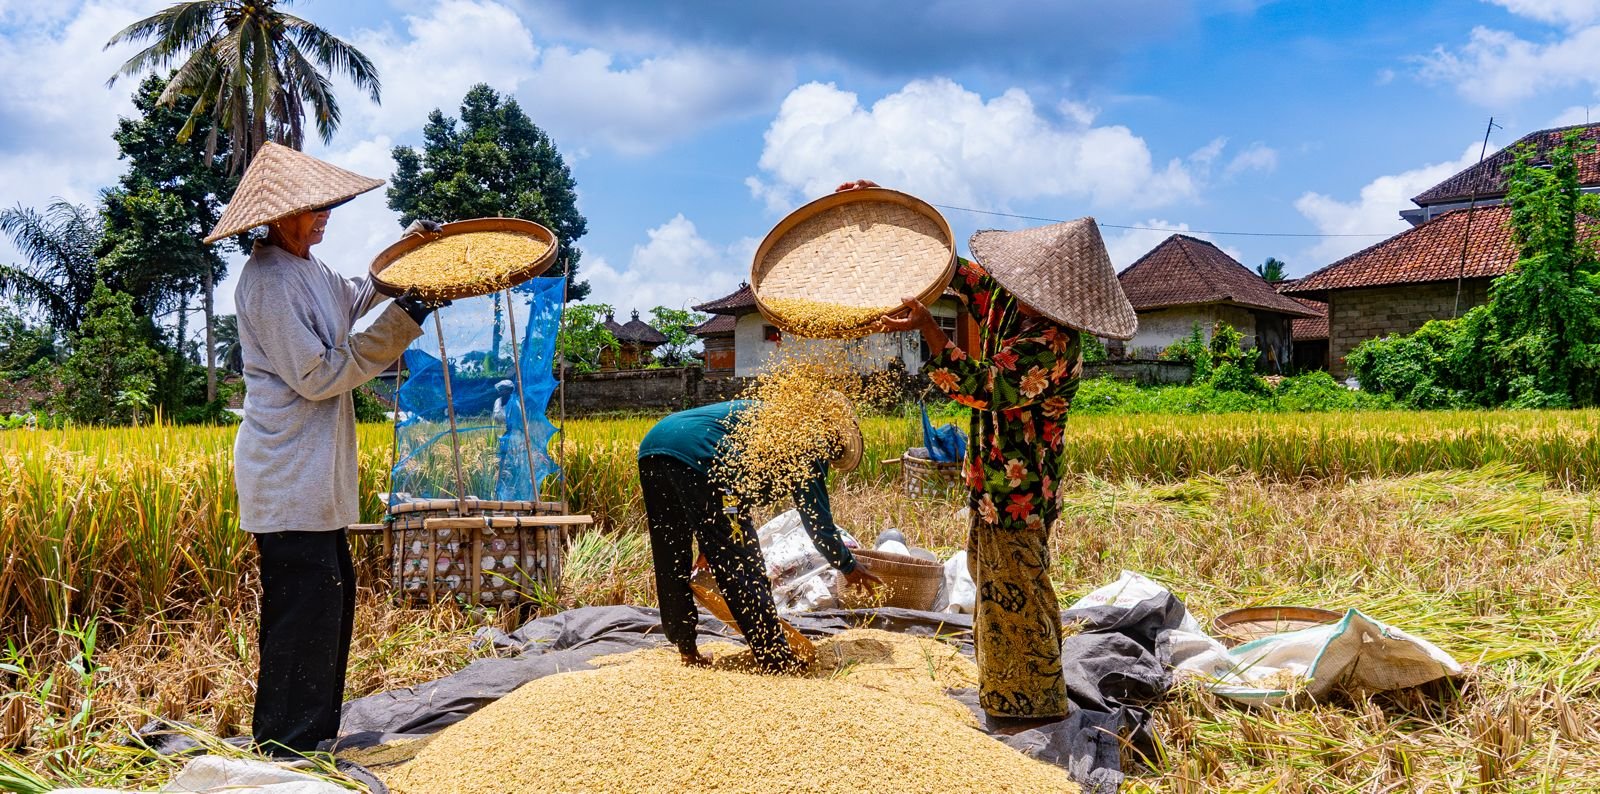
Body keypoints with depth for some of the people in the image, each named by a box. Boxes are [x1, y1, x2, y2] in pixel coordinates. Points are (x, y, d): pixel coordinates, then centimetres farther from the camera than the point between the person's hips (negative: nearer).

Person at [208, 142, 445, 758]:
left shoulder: (307, 269, 13)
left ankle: (315, 733, 29)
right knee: (303, 607, -6)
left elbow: (352, 297, 35)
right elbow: (317, 376, -21)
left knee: (333, 597, 16)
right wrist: (398, 327, -18)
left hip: (315, 474, 11)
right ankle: (284, 750, 6)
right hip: (290, 479, -10)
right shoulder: (269, 281, -17)